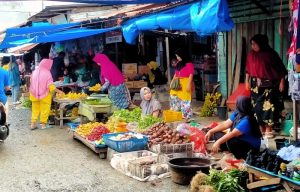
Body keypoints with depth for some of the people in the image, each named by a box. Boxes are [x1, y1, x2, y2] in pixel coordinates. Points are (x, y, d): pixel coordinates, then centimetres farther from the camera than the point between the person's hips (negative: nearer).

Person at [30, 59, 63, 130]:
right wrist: (59, 91, -9)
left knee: (35, 109, 14)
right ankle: (43, 124, 14)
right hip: (44, 95, -5)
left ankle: (33, 124, 15)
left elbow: (31, 83, 8)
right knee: (44, 110, 8)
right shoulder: (47, 73, -15)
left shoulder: (35, 72, 0)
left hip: (34, 95, 5)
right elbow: (50, 86, -17)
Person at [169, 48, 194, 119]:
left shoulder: (189, 64, -7)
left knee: (185, 99, -6)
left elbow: (191, 74, -12)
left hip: (186, 83, -8)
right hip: (178, 83, 8)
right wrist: (172, 82, 13)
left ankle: (186, 115, 3)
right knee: (174, 97, 6)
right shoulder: (178, 64, 16)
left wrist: (189, 84, -17)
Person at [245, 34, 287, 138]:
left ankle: (268, 128, 5)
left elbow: (281, 69, -6)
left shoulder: (271, 54, -9)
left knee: (269, 105, -5)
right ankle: (261, 127, 17)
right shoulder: (251, 54, 3)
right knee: (257, 106, 5)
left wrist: (281, 82, -9)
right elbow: (248, 70, 11)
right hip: (256, 85, 4)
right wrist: (247, 81, 10)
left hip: (269, 85, -4)